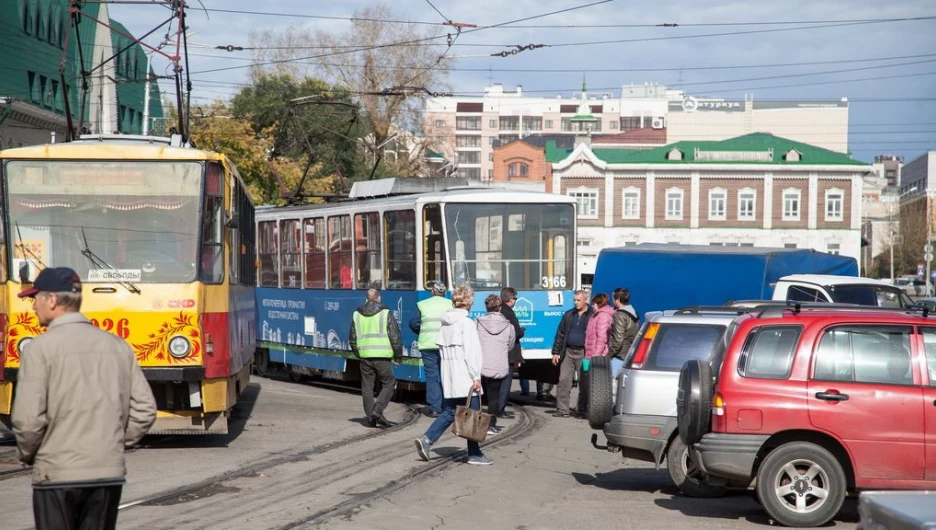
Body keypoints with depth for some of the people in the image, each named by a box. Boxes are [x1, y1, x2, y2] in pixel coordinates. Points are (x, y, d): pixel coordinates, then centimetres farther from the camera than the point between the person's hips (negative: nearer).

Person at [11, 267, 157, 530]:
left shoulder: (42, 348, -9)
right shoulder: (117, 346, 6)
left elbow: (28, 418, -13)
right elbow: (144, 410, 4)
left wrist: (28, 454, 4)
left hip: (57, 475, -5)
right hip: (109, 473, 5)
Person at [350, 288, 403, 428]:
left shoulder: (357, 315, 9)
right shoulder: (386, 313, -3)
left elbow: (353, 339, 13)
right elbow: (395, 337, -4)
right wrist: (398, 356, 5)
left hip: (365, 356, 4)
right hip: (382, 356, -4)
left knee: (367, 388, 10)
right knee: (388, 384, 7)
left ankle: (371, 417, 10)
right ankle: (378, 410, -10)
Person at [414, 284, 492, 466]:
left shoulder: (446, 323, 11)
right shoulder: (466, 323, -13)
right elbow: (471, 353, -16)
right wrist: (476, 377, -14)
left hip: (449, 376, 8)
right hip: (465, 377, -8)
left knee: (449, 412, 12)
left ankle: (427, 439, -4)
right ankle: (474, 454, 7)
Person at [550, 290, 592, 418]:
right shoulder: (569, 315, 14)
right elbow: (560, 334, 16)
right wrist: (556, 352, 10)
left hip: (584, 353, -4)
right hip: (568, 352, 4)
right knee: (564, 381, -2)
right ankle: (562, 410, -1)